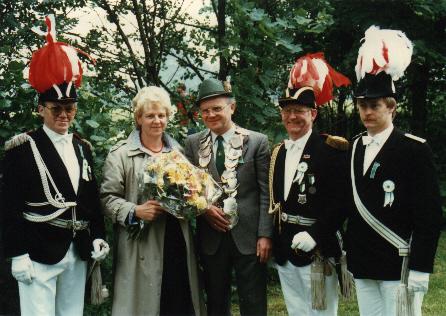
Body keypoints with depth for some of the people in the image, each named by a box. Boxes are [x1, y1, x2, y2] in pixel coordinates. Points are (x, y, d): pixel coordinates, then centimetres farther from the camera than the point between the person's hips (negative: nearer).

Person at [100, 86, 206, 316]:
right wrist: (135, 211, -18)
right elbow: (108, 197, -3)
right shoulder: (120, 154, 0)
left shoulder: (178, 151, 16)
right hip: (143, 247, -4)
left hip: (178, 243, 4)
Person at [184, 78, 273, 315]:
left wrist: (265, 234, -9)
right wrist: (204, 208, -10)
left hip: (248, 235, -2)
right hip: (211, 236, 3)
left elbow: (265, 193, -3)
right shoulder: (192, 144, 7)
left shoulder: (257, 142, 0)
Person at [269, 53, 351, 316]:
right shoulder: (278, 152, 12)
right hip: (285, 252, 7)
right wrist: (277, 243, 8)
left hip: (317, 251, -7)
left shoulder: (331, 149, -9)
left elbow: (339, 201, -14)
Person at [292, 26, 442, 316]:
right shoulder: (353, 148, 10)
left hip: (399, 265, -6)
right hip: (362, 264, 6)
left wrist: (420, 268, -16)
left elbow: (430, 214, -11)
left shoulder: (415, 149, -8)